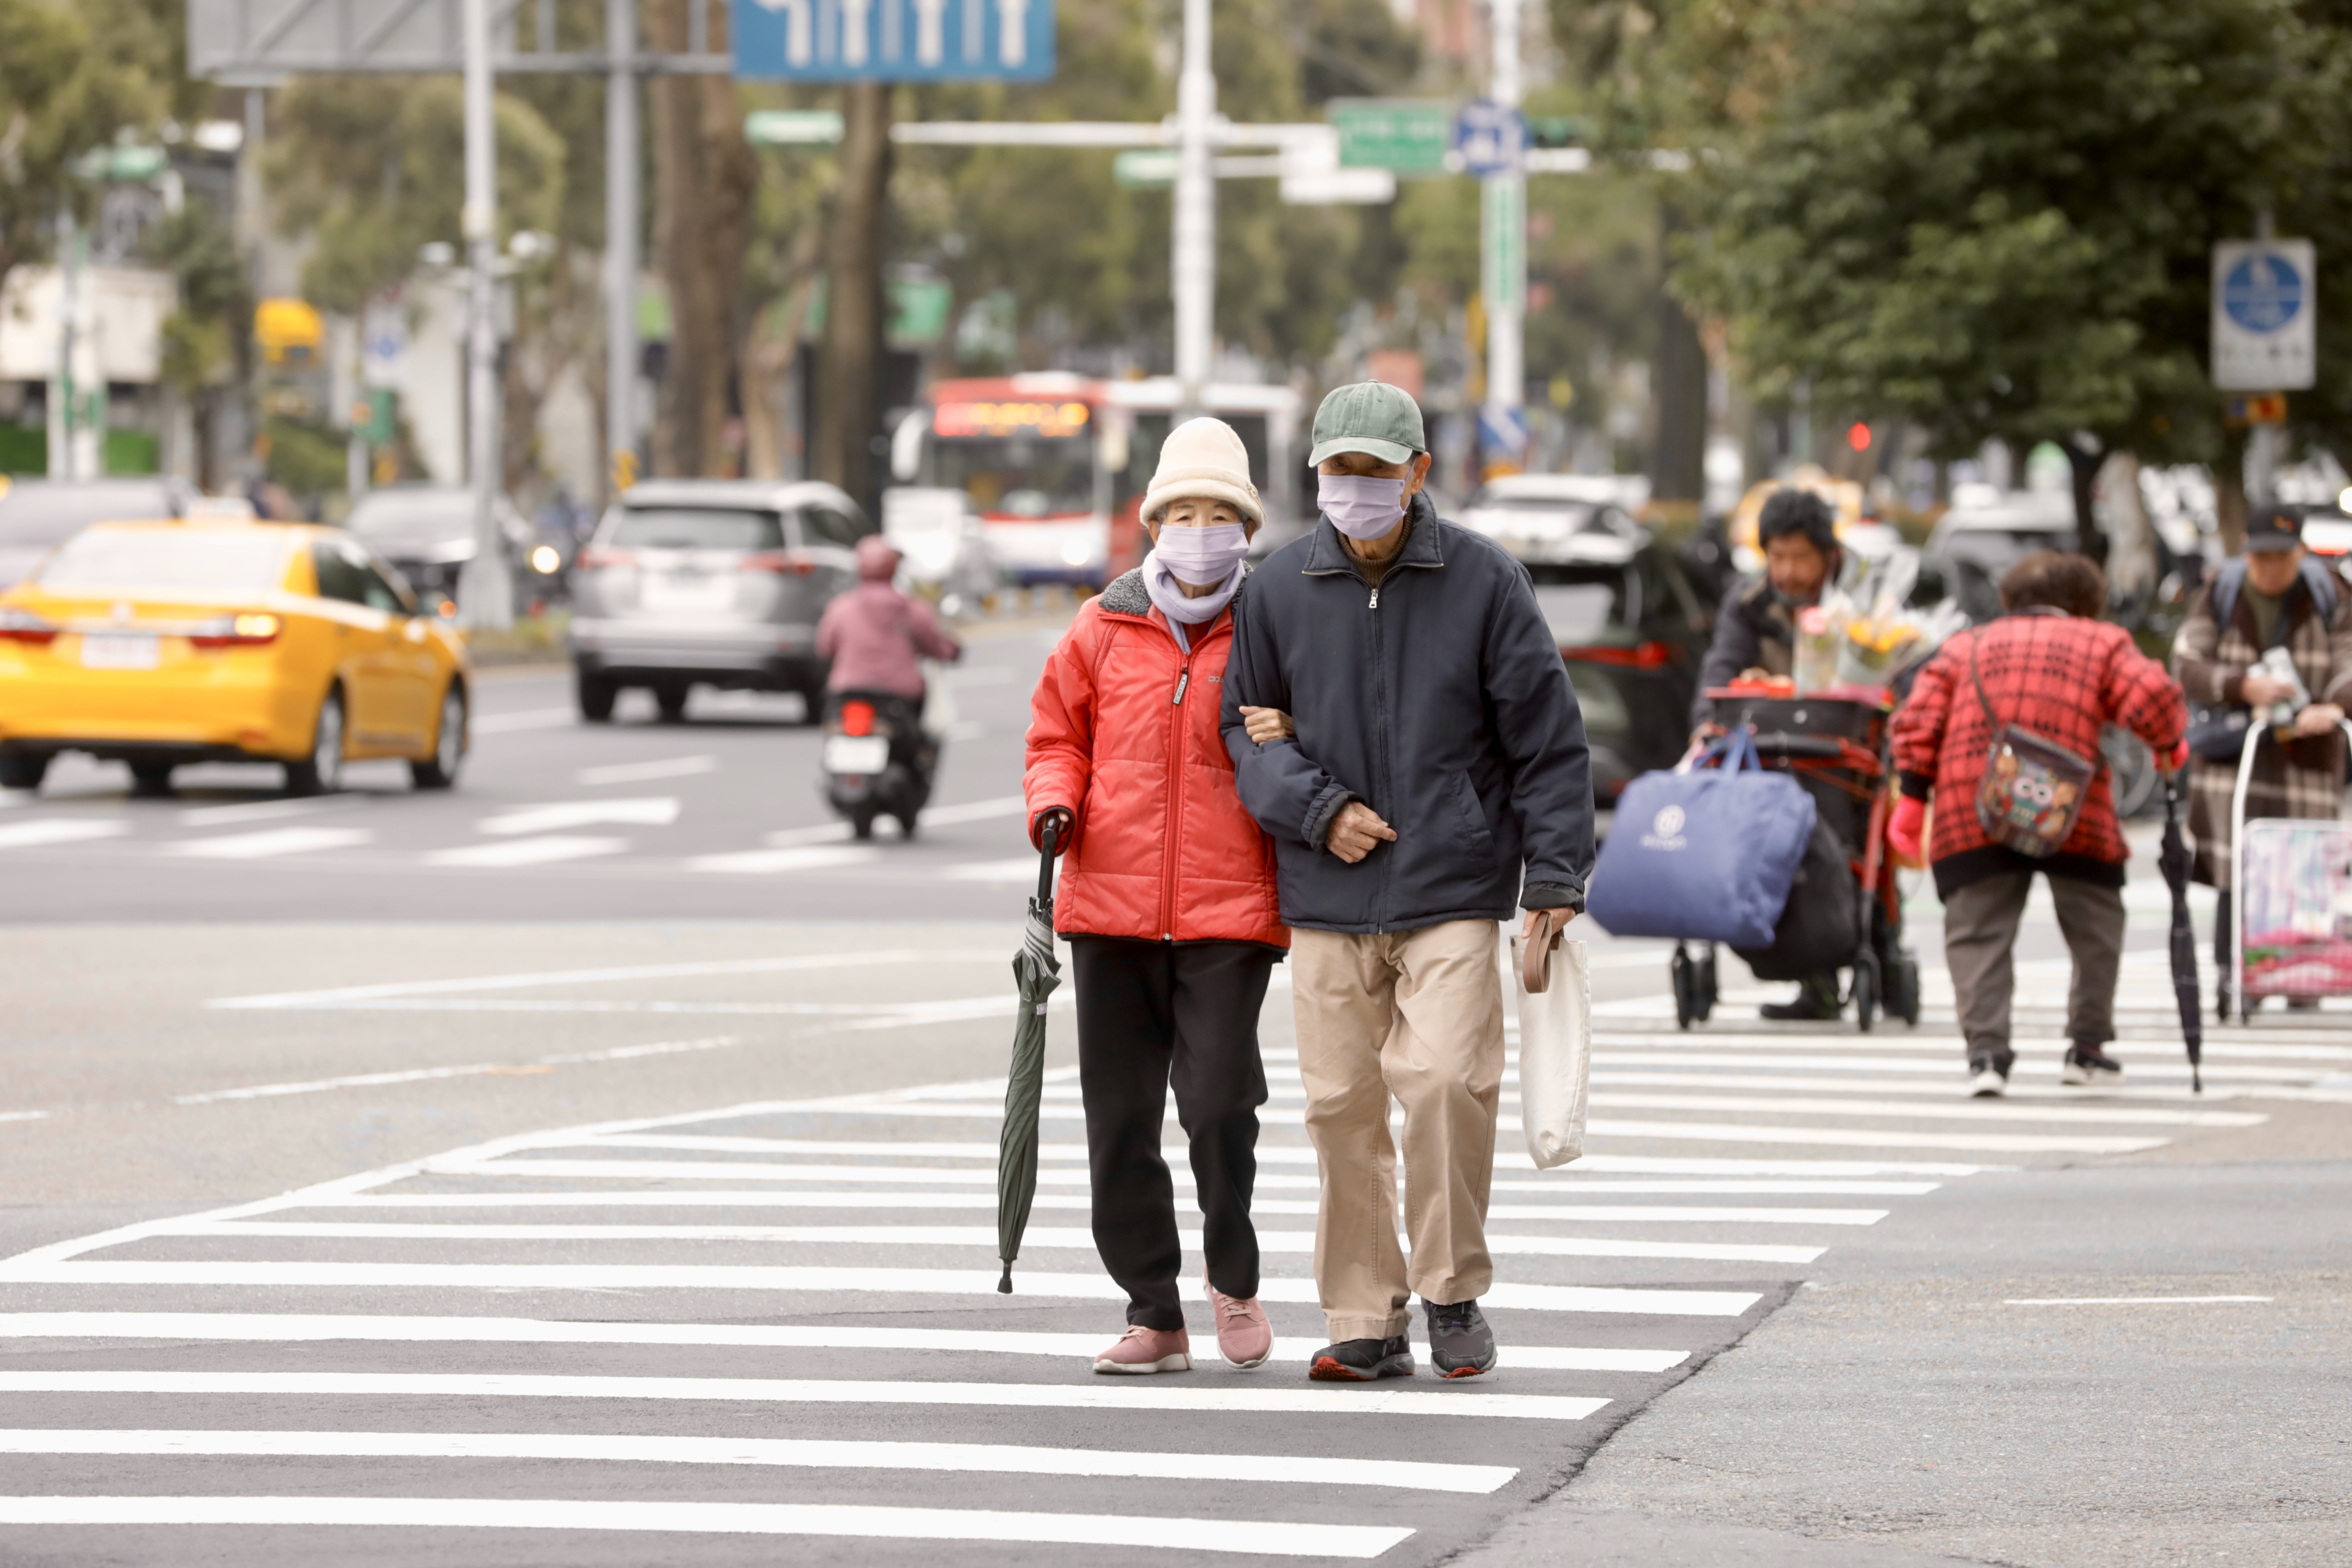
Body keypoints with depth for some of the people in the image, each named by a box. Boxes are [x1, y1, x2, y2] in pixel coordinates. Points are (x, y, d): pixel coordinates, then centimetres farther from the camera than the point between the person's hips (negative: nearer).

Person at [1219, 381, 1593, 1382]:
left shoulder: (1484, 581, 1)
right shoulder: (1279, 591, 6)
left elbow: (1548, 737, 4)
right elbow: (1244, 726, 14)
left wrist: (1555, 876, 0)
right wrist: (1317, 809, -4)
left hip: (1454, 893, -2)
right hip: (1326, 901, 2)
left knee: (1447, 1081, -15)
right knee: (1342, 1106, 2)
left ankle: (1452, 1291, 2)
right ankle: (1365, 1318, 11)